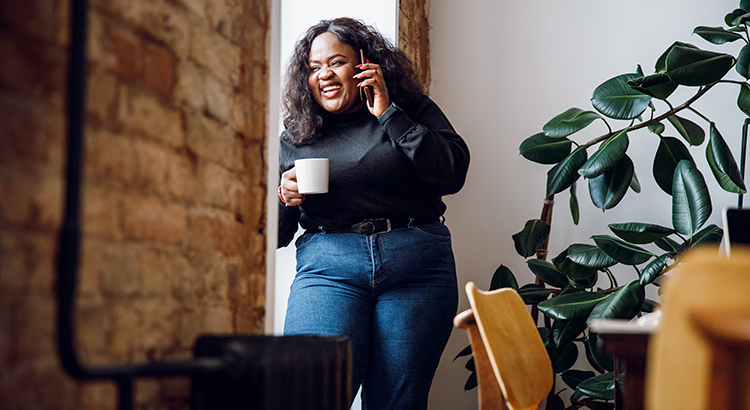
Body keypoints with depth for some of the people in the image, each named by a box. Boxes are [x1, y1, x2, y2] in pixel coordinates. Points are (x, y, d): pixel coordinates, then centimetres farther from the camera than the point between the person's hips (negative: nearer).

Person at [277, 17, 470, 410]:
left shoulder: (411, 109, 12)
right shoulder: (294, 138, 16)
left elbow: (452, 173, -6)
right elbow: (275, 234, 19)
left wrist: (388, 114, -4)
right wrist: (285, 199, -3)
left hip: (416, 264, 0)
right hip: (327, 267, 1)